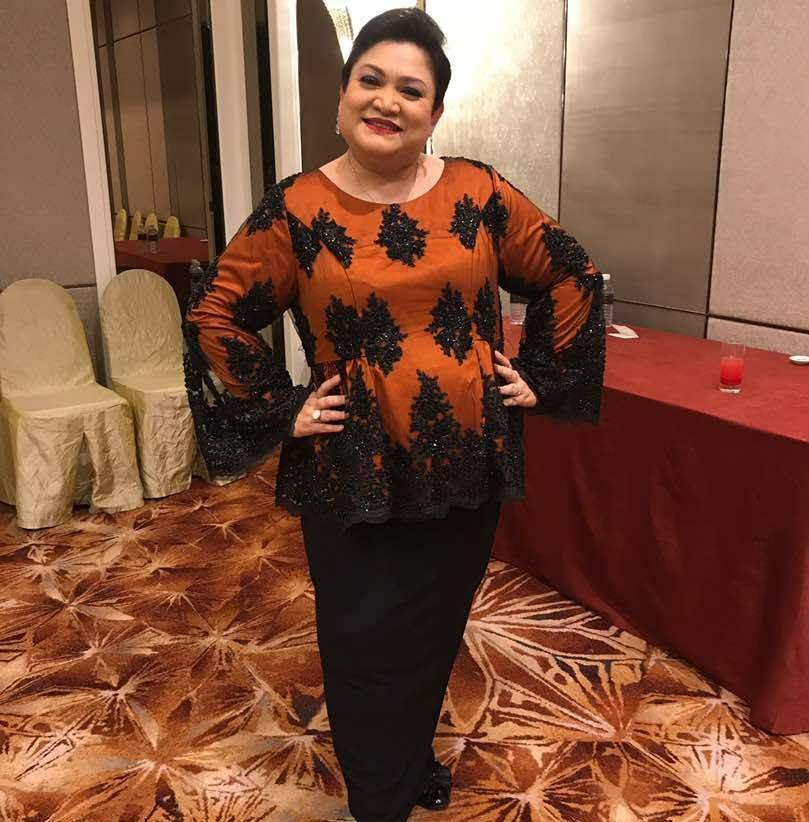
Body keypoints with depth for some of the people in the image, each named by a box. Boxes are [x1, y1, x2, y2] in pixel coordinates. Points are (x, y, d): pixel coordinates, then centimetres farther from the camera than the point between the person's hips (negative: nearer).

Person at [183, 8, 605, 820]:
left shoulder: (478, 194, -2)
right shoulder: (295, 210, -8)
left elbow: (573, 277, 8)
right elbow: (212, 313, -1)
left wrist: (539, 377, 3)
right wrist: (282, 409, -6)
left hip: (467, 459, 3)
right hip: (352, 470, -2)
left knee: (435, 629, 19)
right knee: (366, 644, 8)